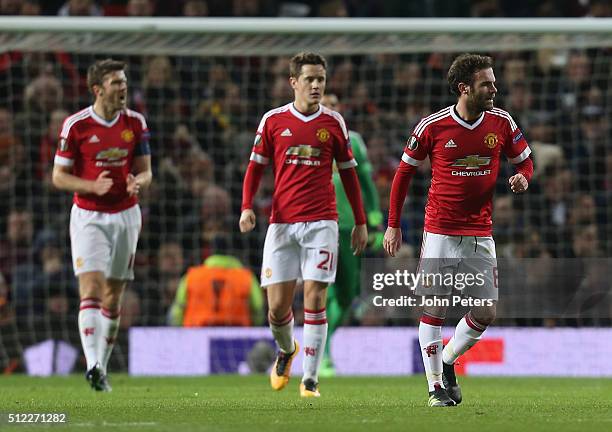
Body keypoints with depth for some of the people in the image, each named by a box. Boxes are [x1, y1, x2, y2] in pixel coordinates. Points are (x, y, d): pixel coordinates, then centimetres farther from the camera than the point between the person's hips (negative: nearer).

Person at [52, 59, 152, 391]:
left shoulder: (135, 123, 2)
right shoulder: (76, 125, -8)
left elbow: (145, 171, 8)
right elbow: (59, 176, -4)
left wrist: (138, 182, -16)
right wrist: (94, 186, -21)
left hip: (125, 215, 3)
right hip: (88, 216, -3)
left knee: (113, 297, 7)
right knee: (91, 289, -18)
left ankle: (102, 368, 17)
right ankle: (92, 365, -27)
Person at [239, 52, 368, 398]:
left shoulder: (334, 123, 5)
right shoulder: (273, 120, 5)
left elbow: (348, 173, 12)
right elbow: (256, 167, 10)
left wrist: (361, 222, 12)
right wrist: (247, 207, -5)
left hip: (321, 222, -1)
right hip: (282, 223, 1)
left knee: (315, 298, -9)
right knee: (278, 304, -2)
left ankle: (310, 379, -4)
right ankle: (287, 350, 31)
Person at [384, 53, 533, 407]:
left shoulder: (501, 122, 0)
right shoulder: (433, 126, -8)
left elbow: (525, 160, 15)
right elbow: (404, 172, 3)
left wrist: (523, 177, -10)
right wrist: (394, 226, 3)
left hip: (480, 235, 3)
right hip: (440, 231, -3)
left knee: (486, 314, 0)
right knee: (434, 308, -4)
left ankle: (447, 362, 25)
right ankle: (437, 386, 7)